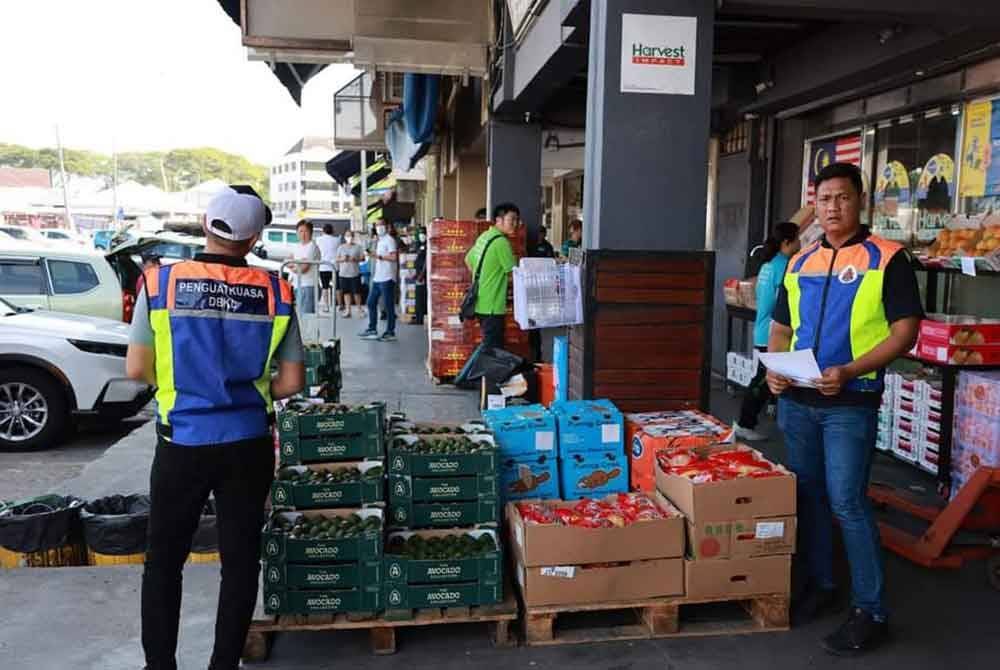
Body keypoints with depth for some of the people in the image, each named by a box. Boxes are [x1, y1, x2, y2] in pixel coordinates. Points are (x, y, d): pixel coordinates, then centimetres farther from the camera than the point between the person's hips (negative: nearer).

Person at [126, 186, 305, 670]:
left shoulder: (161, 282, -8)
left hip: (182, 443, 0)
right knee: (241, 557, 13)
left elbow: (136, 369, -4)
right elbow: (292, 382, -4)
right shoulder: (274, 292, -6)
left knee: (164, 558, 17)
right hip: (247, 444, 1)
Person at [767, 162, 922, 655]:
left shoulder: (887, 259, -5)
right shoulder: (799, 264, 12)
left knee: (847, 503, -6)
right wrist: (773, 369, -4)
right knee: (806, 497, 13)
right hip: (796, 400, 6)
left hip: (850, 403, -5)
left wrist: (850, 371, -22)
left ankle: (870, 611, 8)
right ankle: (819, 586, 29)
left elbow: (905, 332, -10)